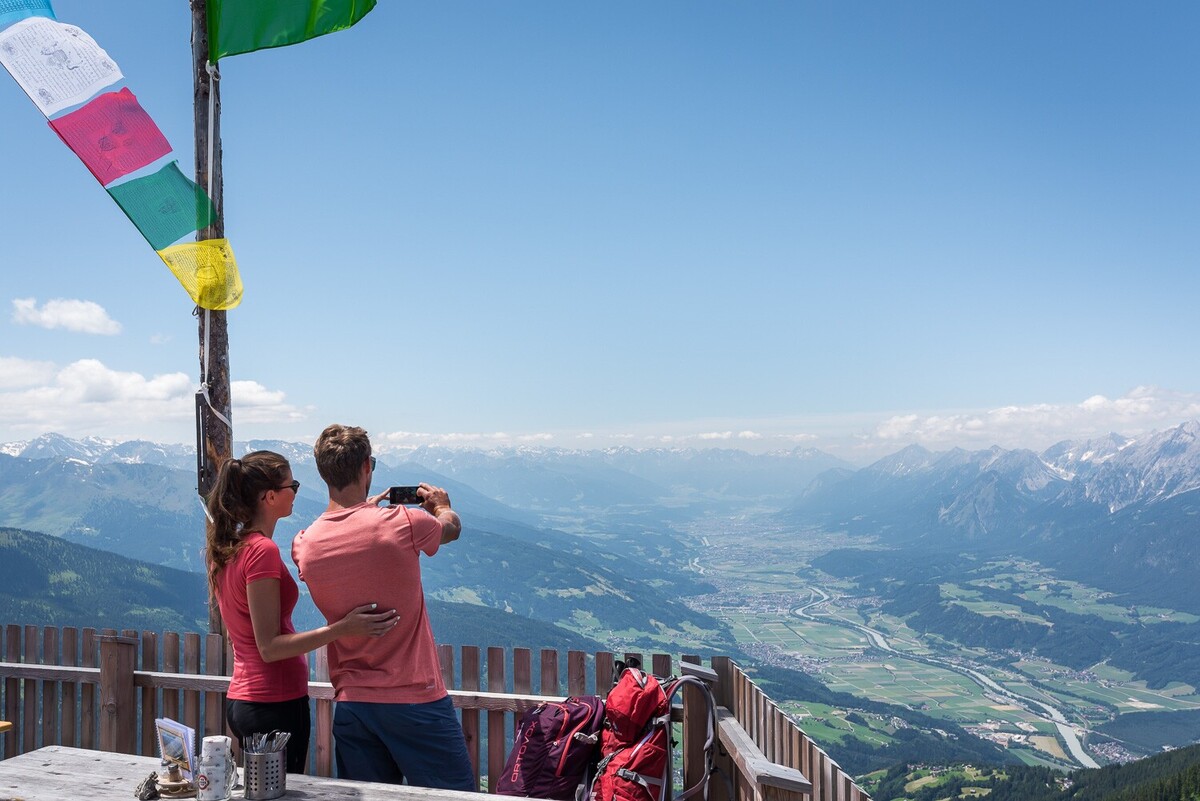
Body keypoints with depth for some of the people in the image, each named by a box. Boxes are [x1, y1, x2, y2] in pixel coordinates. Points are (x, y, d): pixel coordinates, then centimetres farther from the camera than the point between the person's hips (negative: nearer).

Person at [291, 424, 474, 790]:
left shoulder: (303, 545, -2)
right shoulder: (402, 523, -14)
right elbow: (452, 527, 8)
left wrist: (367, 510, 33)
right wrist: (442, 506, 31)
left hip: (351, 703, 5)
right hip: (415, 700, -5)